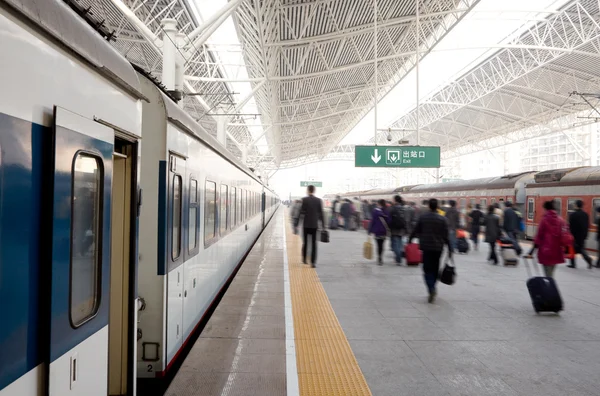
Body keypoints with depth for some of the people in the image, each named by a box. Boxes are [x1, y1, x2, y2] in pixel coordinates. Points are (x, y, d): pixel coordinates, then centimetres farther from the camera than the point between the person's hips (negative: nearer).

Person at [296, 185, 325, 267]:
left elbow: (300, 212, -7)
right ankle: (313, 262, -3)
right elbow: (321, 214, 0)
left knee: (305, 242, 14)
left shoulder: (304, 200, -6)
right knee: (314, 243, 3)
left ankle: (304, 259, 25)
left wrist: (296, 224, -1)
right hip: (315, 225, 1)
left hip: (306, 225, -1)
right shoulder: (318, 200, 0)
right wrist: (323, 226, 5)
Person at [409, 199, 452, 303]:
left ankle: (431, 289, -19)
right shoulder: (442, 219, -4)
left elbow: (416, 230, 2)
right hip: (438, 247, 1)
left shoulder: (422, 217, -4)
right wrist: (449, 249, 2)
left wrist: (409, 239, 19)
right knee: (435, 269, 15)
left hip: (426, 247, -1)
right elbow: (446, 236, -4)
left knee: (427, 269, 1)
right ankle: (432, 288, 25)